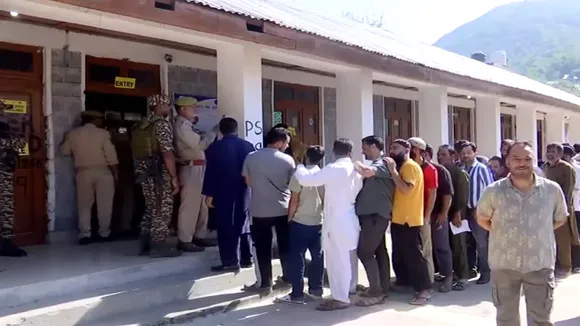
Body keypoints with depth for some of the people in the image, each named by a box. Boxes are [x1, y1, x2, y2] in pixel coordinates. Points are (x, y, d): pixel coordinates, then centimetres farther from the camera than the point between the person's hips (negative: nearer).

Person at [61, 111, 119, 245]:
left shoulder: (73, 134, 5)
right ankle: (104, 233, 10)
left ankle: (84, 234, 4)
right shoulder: (103, 133, -3)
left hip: (83, 172, 2)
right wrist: (116, 172, -2)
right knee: (104, 204, 6)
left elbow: (64, 151, 10)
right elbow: (111, 155, -7)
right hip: (103, 171, -2)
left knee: (84, 205, 9)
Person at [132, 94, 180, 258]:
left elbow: (137, 151, 14)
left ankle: (146, 244, 20)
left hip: (144, 173, 8)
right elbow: (167, 153, -18)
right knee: (162, 211, 0)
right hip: (160, 173, -8)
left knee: (151, 209, 16)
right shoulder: (162, 124, -11)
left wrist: (142, 170, 18)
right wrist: (174, 177, -17)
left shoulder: (140, 125, 15)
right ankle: (159, 245, 4)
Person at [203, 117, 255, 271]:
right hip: (244, 191, 4)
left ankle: (230, 261, -1)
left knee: (225, 226, 1)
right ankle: (247, 259, 17)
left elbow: (211, 172, -8)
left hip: (223, 192, -4)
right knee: (243, 224, 12)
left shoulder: (215, 147, -7)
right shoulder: (248, 146, 3)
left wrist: (209, 194, -4)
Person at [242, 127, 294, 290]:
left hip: (259, 210, 0)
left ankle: (266, 282, 13)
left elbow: (248, 182, 4)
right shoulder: (287, 160, -8)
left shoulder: (251, 157, -5)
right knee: (285, 245, 16)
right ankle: (287, 277, 26)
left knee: (263, 247, 8)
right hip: (283, 209, 0)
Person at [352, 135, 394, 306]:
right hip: (372, 214, 10)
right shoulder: (376, 165, 20)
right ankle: (382, 288, 19)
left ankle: (376, 292, -6)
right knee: (379, 250, 12)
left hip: (375, 214, -10)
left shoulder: (382, 164, -14)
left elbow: (366, 172, -33)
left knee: (365, 251, -11)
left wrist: (355, 164, -16)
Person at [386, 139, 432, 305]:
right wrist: (392, 170, 9)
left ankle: (424, 290, -4)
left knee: (414, 255, -8)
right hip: (398, 218, 10)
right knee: (399, 253, 18)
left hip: (409, 220, -10)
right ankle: (403, 280, 32)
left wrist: (392, 170, -21)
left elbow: (406, 189, -26)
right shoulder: (401, 167, 17)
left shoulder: (410, 166, -12)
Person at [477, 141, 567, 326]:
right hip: (504, 264, 0)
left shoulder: (552, 189, -5)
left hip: (540, 264, 0)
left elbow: (561, 219, 11)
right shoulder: (493, 191, -8)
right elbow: (482, 219, 7)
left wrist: (539, 233, 3)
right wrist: (503, 234, 1)